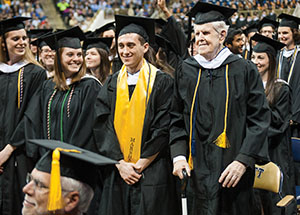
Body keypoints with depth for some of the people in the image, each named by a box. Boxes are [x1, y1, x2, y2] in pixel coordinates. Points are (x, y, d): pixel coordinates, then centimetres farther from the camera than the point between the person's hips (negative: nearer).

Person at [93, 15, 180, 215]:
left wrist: (140, 165, -11)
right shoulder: (112, 84, 10)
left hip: (152, 174, -3)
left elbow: (164, 129, -8)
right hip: (117, 175, 4)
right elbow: (102, 126, 2)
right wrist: (120, 163, -9)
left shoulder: (161, 82, -2)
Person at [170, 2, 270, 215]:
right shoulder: (186, 70, 8)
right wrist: (179, 154, -3)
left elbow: (259, 120, -4)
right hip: (198, 170, 2)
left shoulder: (244, 70, -1)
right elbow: (177, 119, 11)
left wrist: (243, 161, -14)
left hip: (233, 170, -2)